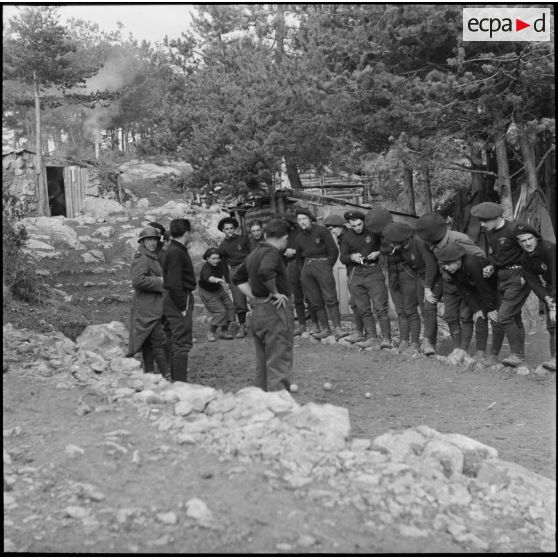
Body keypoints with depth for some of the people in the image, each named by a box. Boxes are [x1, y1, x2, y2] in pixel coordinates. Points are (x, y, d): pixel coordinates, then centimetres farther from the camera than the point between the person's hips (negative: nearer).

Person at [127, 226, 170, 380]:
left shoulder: (153, 257, 18)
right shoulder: (142, 258, -14)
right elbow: (138, 280, -26)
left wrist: (160, 281, 11)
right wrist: (159, 282, -18)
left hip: (154, 307, 10)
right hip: (148, 308, -10)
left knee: (149, 342, 14)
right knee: (158, 340, -8)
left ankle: (149, 371, 20)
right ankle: (167, 375, -4)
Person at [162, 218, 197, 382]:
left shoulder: (175, 250, 15)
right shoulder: (176, 252, -17)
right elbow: (174, 284, -22)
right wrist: (183, 306, -20)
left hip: (178, 300, 11)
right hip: (179, 301, -11)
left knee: (177, 342, 16)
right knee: (182, 343, -8)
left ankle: (176, 379, 25)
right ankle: (180, 382, -7)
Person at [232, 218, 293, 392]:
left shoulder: (255, 253, 15)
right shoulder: (272, 252, -13)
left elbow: (238, 278, 24)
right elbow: (265, 272, -34)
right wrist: (275, 292, -18)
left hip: (257, 312, 9)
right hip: (275, 311, -9)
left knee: (262, 363, 16)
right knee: (279, 363, -5)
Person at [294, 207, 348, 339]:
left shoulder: (321, 231, -3)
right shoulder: (299, 238, 14)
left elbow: (334, 251, -2)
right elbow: (298, 257, 28)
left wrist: (328, 268, -3)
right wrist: (304, 269, 16)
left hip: (323, 265, -5)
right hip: (307, 268, 6)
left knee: (330, 298, -13)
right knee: (316, 301, 2)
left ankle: (337, 329, -17)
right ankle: (325, 329, 6)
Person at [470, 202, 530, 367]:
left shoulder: (513, 230, -18)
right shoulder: (489, 232, 7)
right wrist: (491, 267, 0)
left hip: (518, 277, -8)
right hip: (501, 276, 8)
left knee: (505, 316, -13)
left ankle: (517, 354, -3)